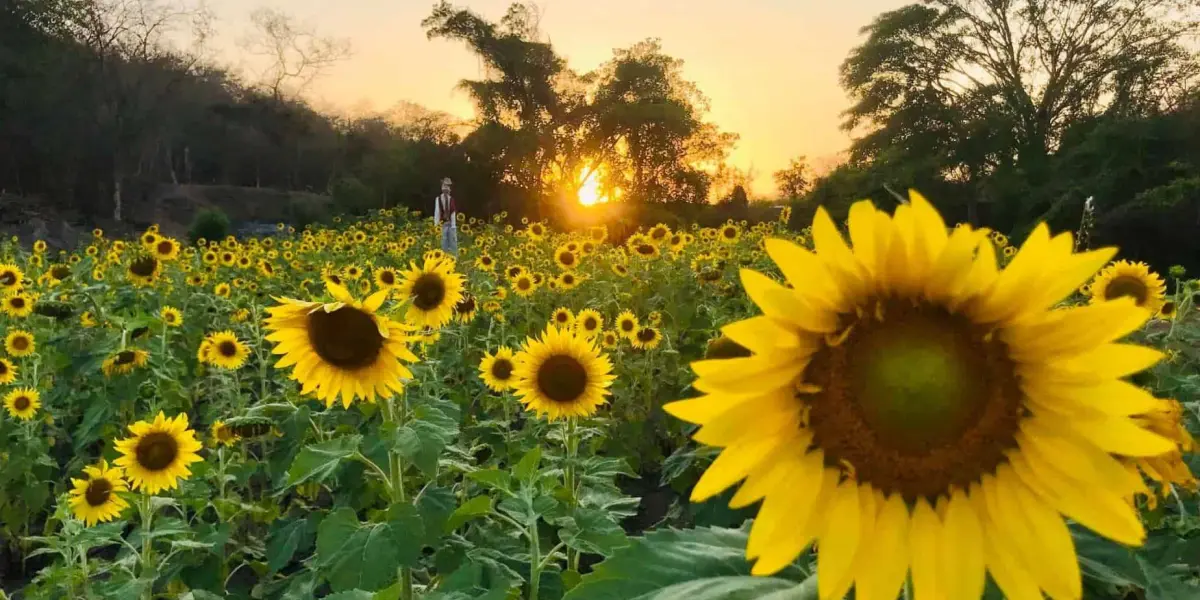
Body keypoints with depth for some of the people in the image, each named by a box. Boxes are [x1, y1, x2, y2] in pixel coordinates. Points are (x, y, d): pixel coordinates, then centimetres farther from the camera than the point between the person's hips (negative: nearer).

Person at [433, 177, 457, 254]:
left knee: (453, 241, 4)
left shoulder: (451, 199, 4)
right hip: (443, 224, -2)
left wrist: (453, 225, -3)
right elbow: (437, 212, -4)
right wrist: (436, 225, -7)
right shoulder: (438, 199, -4)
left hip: (451, 223, 2)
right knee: (444, 242, 1)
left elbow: (453, 212, 2)